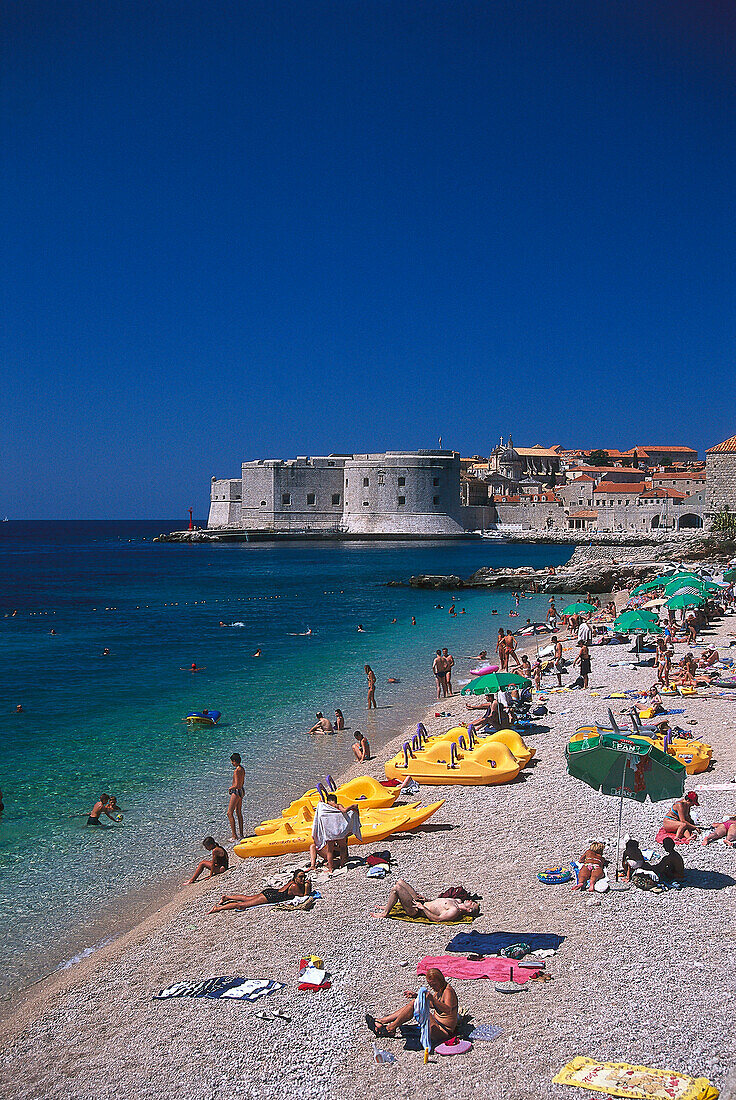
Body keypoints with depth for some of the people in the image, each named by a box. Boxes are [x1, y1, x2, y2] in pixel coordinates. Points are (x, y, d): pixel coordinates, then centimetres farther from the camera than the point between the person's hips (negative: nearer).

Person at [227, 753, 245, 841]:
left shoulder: (236, 771, -22)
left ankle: (234, 836, -8)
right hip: (241, 791, 10)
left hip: (236, 792, -10)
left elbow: (236, 785, -25)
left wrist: (230, 788, -7)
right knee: (239, 813, 17)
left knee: (230, 813, -5)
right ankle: (241, 835, 22)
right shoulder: (242, 769, 7)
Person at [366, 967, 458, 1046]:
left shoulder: (448, 991, -18)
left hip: (444, 1032, -10)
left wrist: (433, 999, -50)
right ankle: (382, 1021, 5)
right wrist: (416, 996, 10)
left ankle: (391, 1028, -8)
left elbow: (448, 1010, -36)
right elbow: (431, 1005, 23)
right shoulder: (440, 990, 11)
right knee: (414, 1002, 6)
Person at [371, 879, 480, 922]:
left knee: (397, 888, -19)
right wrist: (426, 899, 8)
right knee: (400, 881, 13)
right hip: (422, 903, 10)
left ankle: (385, 913, 0)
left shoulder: (455, 911, -24)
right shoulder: (458, 901, 5)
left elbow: (437, 919, -27)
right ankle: (389, 905, 26)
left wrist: (422, 907, -23)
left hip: (417, 911, -10)